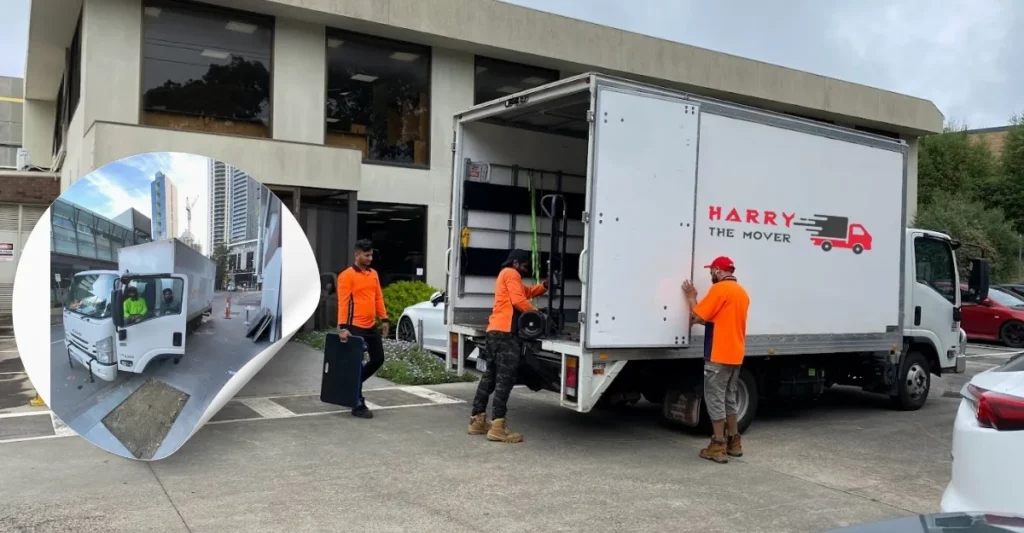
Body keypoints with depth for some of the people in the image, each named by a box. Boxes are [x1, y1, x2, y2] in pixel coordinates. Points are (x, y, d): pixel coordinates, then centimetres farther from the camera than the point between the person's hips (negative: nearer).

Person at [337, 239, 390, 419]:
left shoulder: (373, 274, 12)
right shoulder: (347, 275, -11)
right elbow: (343, 302, -16)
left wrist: (384, 319, 12)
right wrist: (343, 327, -22)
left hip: (371, 326, 8)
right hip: (355, 327, -8)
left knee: (378, 359, 12)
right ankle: (358, 405, 6)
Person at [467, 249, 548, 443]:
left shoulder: (506, 275, 30)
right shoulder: (511, 274, -1)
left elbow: (527, 292, 32)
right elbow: (519, 300, -14)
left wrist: (544, 286, 16)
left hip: (495, 331, 10)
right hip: (504, 333, -10)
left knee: (490, 376, 13)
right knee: (505, 378, -12)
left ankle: (477, 420, 17)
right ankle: (497, 427, -16)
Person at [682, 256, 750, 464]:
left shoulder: (719, 289, -14)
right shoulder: (742, 292, 13)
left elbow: (697, 316, -12)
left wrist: (691, 297, 2)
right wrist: (704, 320, 16)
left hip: (719, 355, -9)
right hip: (735, 355, 9)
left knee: (715, 398, -3)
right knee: (730, 398, 17)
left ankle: (718, 447, -1)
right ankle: (734, 442, 23)